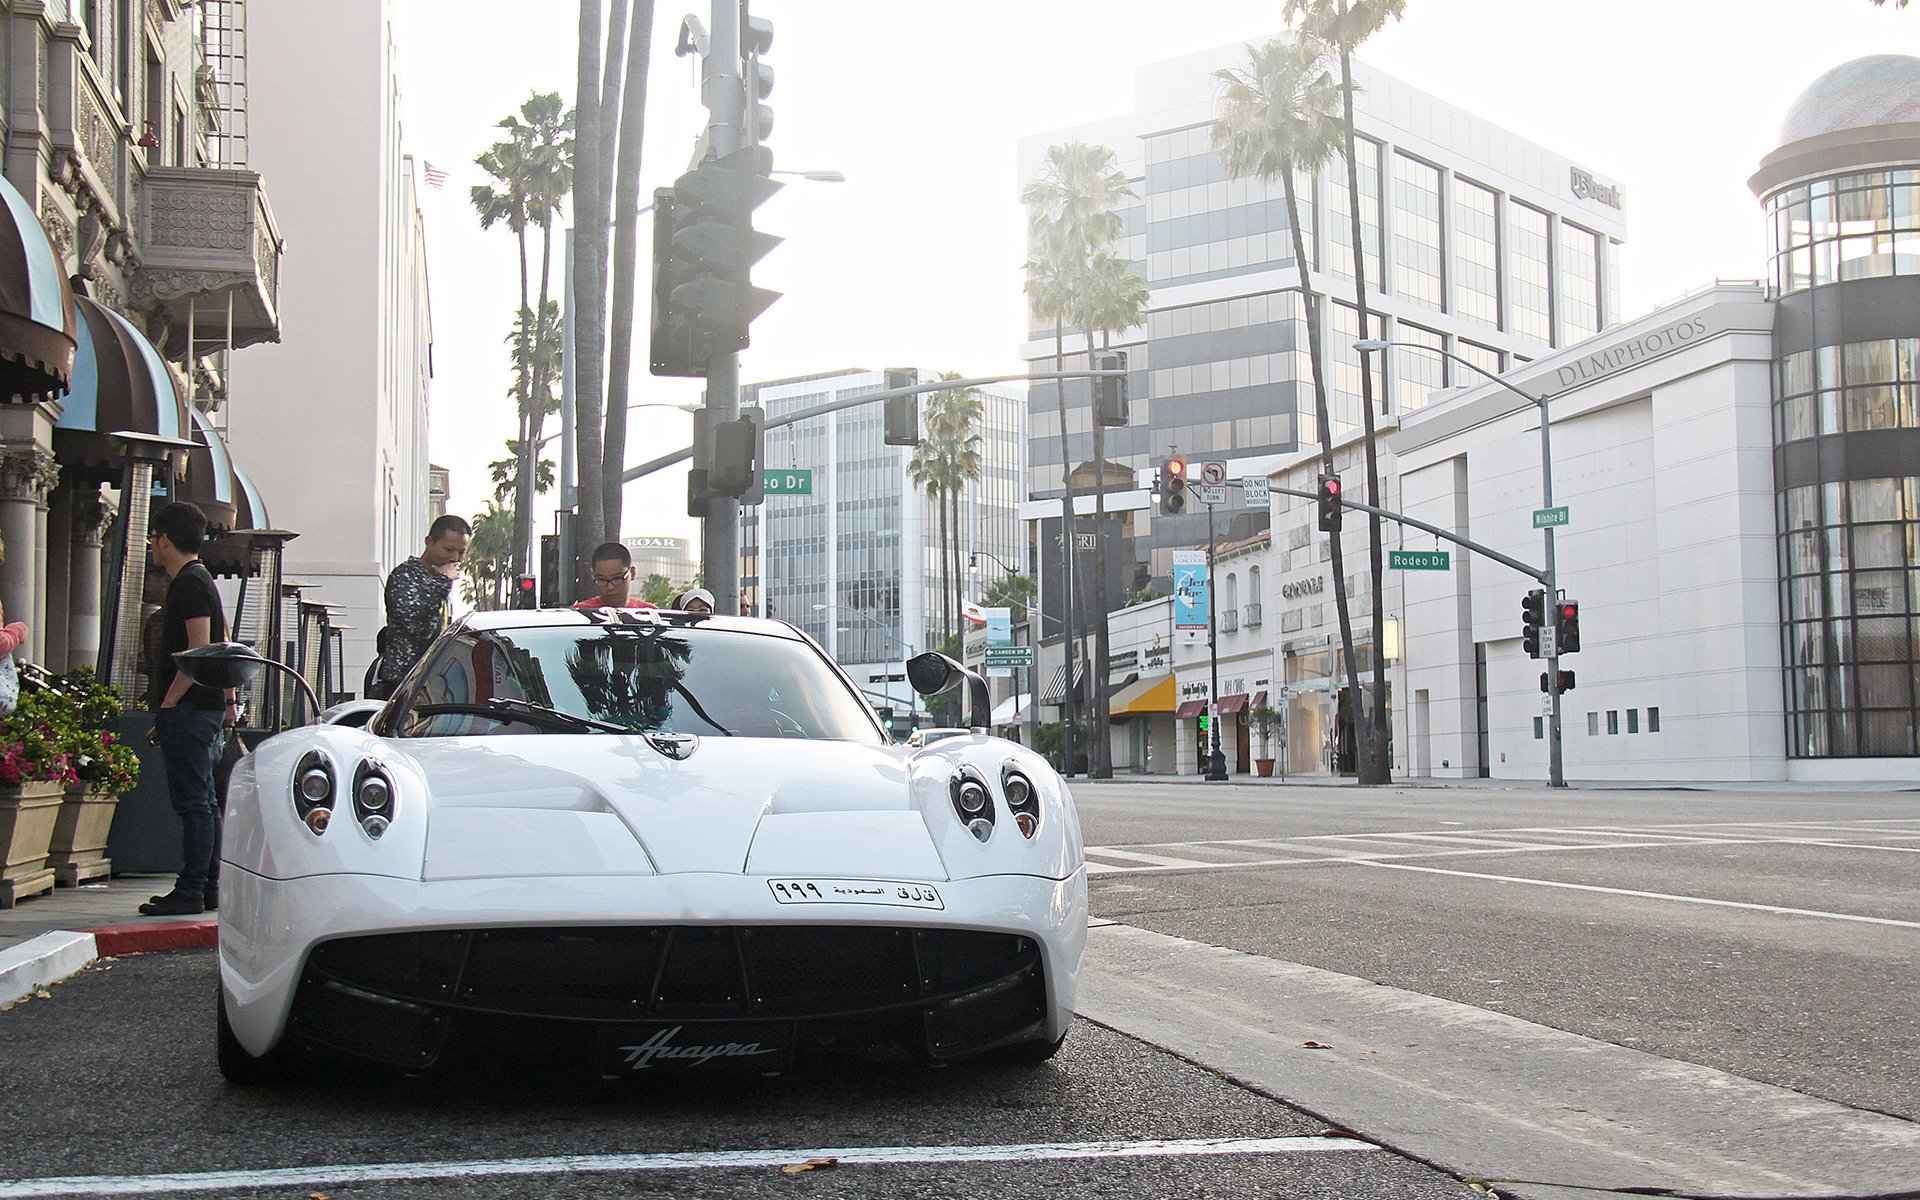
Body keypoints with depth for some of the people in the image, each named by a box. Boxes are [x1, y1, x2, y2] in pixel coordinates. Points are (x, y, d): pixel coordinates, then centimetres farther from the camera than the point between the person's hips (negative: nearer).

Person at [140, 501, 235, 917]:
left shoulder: (189, 585, -13)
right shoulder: (200, 580, 19)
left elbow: (199, 653, -20)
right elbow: (224, 646, 23)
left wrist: (167, 705, -17)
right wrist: (229, 699, 25)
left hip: (187, 709, -11)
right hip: (204, 708, 11)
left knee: (192, 801, -9)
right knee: (204, 801, 11)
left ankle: (190, 893, -8)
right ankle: (208, 889, 15)